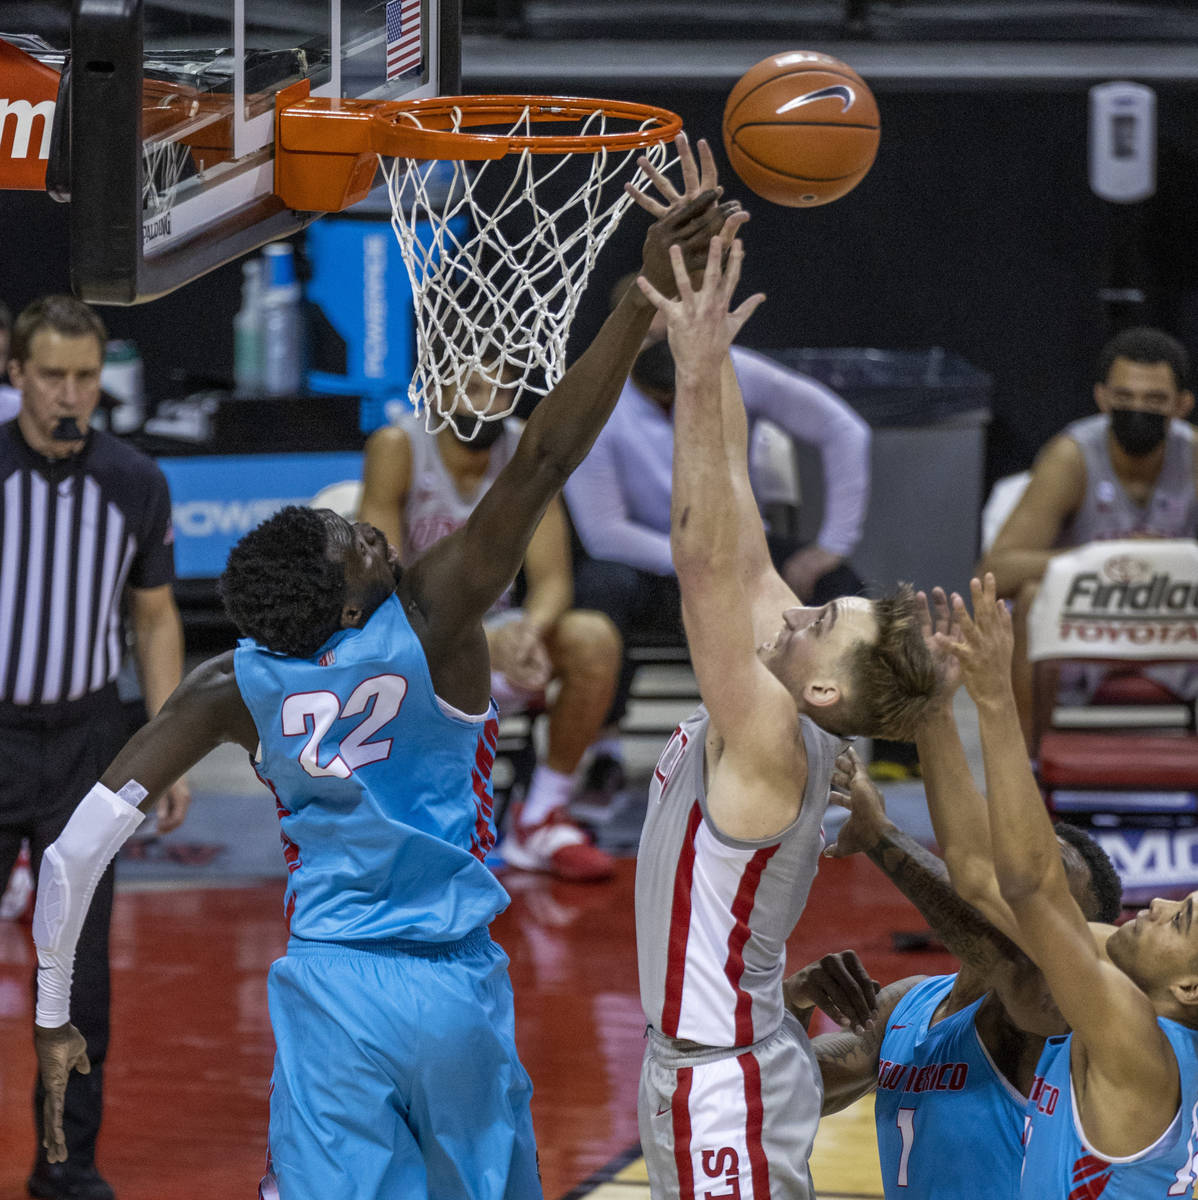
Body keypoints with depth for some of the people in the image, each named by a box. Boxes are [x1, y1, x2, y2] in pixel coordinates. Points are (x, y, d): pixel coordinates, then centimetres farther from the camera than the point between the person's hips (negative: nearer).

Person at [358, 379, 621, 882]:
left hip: (497, 631, 4)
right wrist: (485, 644, -35)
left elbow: (553, 579, -7)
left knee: (593, 639, -25)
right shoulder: (397, 447, -16)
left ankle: (541, 821, -8)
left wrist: (529, 631, -33)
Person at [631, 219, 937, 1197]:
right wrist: (707, 366, -1)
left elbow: (706, 553, -31)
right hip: (710, 1067, 10)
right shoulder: (771, 713, 1)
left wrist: (701, 374, -34)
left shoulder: (773, 742, -22)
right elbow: (732, 530, 2)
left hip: (721, 1081, -10)